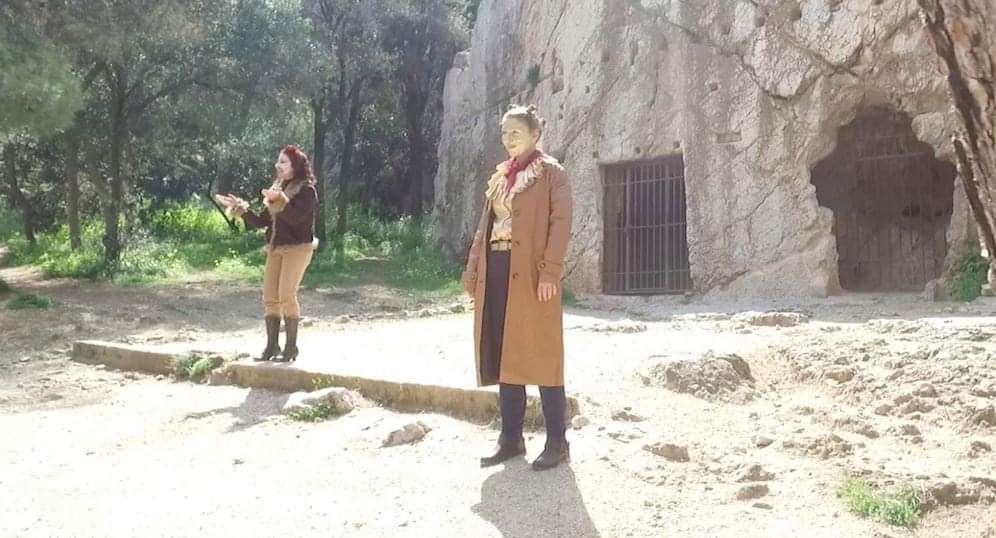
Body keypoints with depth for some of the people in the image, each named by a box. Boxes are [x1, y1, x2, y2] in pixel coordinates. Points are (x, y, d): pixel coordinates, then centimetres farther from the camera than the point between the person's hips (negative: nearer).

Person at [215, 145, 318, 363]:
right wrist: (241, 208, 5)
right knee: (270, 298, 1)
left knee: (286, 295, -14)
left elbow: (296, 216, -22)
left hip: (298, 248, -7)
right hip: (275, 249, 7)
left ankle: (291, 346, -6)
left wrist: (279, 201, -34)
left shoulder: (306, 189, -5)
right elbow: (261, 221, 16)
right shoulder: (277, 188, 16)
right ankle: (272, 346, 8)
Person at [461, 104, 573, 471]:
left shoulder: (551, 172, -1)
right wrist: (472, 270, 11)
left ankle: (557, 442, 5)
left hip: (531, 275, -7)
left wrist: (550, 272, -20)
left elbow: (561, 222, -11)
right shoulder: (499, 176, 19)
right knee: (504, 356, 8)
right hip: (497, 272, 7)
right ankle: (511, 438, 18)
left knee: (540, 356, -4)